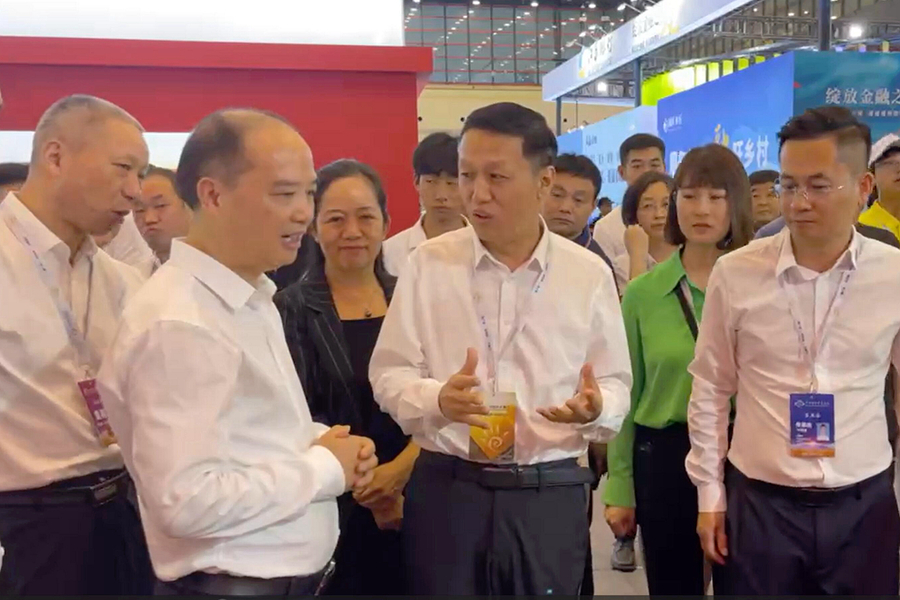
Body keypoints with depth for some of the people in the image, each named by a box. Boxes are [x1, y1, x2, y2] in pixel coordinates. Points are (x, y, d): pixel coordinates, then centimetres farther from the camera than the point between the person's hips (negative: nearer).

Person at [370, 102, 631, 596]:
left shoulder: (589, 274, 0)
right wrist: (437, 398, -21)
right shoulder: (428, 263, -1)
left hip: (551, 495, 1)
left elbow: (616, 385, 6)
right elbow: (388, 373, 0)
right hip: (445, 489, 0)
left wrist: (595, 407, -17)